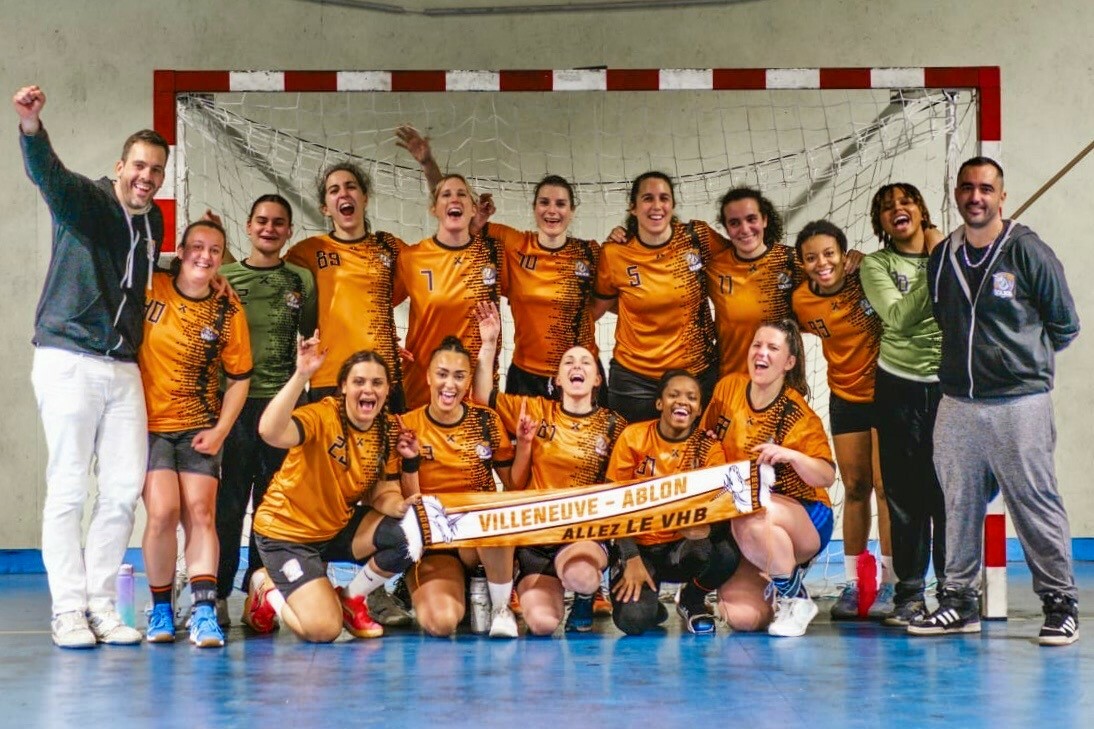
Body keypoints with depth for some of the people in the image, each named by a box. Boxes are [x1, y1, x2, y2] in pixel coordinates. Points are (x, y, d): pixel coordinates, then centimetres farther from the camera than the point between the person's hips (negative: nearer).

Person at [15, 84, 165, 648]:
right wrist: (31, 129, -47)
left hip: (124, 368, 6)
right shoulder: (87, 202, -6)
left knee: (124, 488, 3)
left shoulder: (154, 223, 13)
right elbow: (48, 176, -28)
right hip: (69, 361, -6)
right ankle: (67, 610, 3)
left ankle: (99, 604, 13)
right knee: (68, 488, -3)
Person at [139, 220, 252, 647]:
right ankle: (161, 610, 4)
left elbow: (239, 378, 5)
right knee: (163, 513, -13)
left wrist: (219, 431, -5)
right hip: (148, 424, -1)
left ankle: (204, 613, -11)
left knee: (201, 513, -9)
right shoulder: (149, 290, -5)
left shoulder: (229, 312, -1)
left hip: (198, 429, 1)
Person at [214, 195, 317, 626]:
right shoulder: (223, 277, 8)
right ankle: (217, 594, 4)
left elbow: (315, 336, 18)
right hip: (235, 400, -1)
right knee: (229, 500, -3)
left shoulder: (302, 280, 11)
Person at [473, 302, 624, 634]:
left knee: (580, 574, -38)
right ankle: (534, 592, 19)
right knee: (542, 624, -20)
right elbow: (483, 397, 1)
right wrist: (489, 343, -5)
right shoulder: (536, 410, 6)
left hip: (588, 532, -1)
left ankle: (585, 598, 2)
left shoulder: (613, 426, 5)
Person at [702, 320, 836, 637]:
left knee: (753, 519, -39)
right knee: (742, 618, -19)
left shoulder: (798, 417, -13)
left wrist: (791, 456, -36)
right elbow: (704, 440, 16)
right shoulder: (728, 388, 0)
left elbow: (827, 477, -20)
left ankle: (796, 599, -14)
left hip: (805, 519, -4)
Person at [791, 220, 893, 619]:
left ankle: (889, 583, 3)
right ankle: (853, 583, 16)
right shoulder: (801, 301, -8)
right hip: (845, 396, 3)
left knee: (884, 485, -5)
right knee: (855, 488, 8)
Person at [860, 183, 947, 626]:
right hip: (900, 388, 0)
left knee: (948, 490, -1)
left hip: (950, 385, 0)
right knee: (905, 493, 2)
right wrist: (935, 269, -12)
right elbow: (898, 317, -13)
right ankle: (909, 593, 9)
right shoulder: (876, 265, 5)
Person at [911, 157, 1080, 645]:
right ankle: (960, 600, 18)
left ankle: (1060, 603, 7)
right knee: (959, 503, 8)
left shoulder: (1028, 252, -4)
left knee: (1036, 503, -2)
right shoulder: (942, 257, 9)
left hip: (1019, 402, -4)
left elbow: (1064, 325, 5)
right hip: (957, 403, 5)